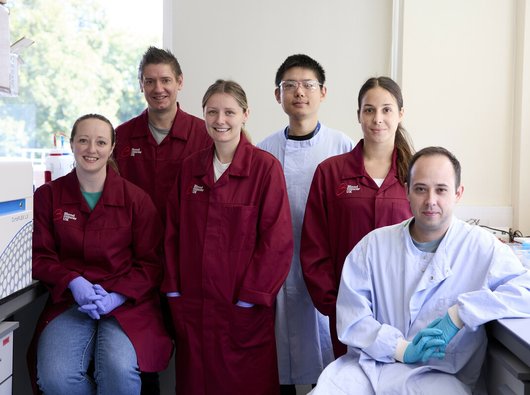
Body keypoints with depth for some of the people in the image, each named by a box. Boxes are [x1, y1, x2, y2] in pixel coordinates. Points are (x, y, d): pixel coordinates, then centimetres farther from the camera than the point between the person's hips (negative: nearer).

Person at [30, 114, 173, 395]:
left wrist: (117, 296, -12)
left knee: (119, 369, -30)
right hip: (68, 301, 1)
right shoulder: (48, 196, 8)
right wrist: (73, 282, -12)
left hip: (126, 302, -1)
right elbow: (40, 255, 7)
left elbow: (150, 263, 3)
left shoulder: (136, 198, 3)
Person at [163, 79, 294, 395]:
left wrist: (252, 296, -13)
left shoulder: (265, 167, -8)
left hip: (244, 308, -4)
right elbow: (174, 232, 10)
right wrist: (173, 289, 3)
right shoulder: (190, 168, 7)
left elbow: (277, 239, -11)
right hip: (192, 307, 4)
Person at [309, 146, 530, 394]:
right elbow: (350, 315, -1)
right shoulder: (374, 245, 6)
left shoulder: (481, 247, 1)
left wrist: (460, 314, -18)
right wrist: (402, 349, -15)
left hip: (438, 374, -2)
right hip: (369, 364, 2)